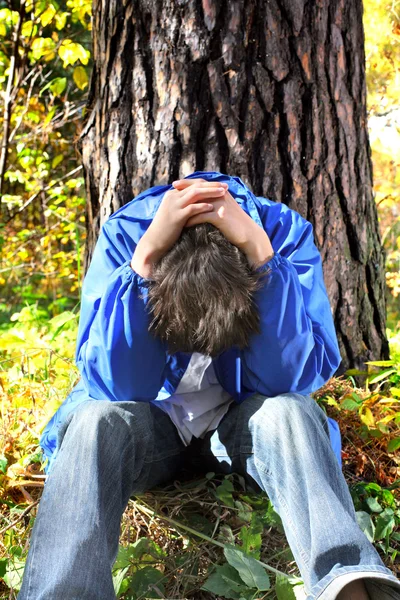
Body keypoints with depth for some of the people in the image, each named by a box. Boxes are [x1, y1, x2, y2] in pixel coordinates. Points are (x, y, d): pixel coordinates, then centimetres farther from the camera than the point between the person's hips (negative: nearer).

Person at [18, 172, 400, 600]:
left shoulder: (284, 232, -21)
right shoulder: (126, 231, -23)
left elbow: (292, 379, -29)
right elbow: (116, 387, -29)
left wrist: (260, 251, -38)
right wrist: (147, 253, -40)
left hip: (242, 418, 1)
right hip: (150, 418, 0)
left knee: (289, 413, -32)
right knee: (99, 421, -31)